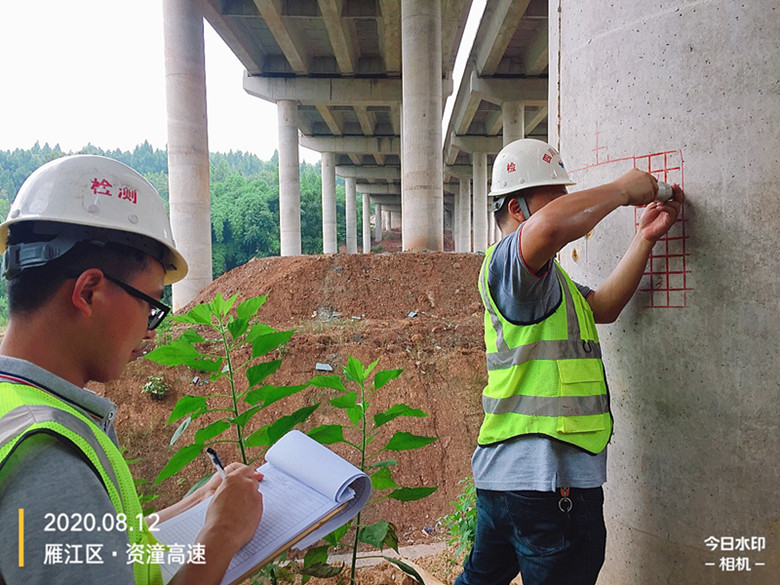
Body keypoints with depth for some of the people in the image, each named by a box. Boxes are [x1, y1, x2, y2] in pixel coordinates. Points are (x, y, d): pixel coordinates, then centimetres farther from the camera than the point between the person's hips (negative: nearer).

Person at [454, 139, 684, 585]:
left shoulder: (546, 277, 21)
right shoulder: (509, 259, -15)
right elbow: (551, 225, -37)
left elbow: (603, 307, 22)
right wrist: (624, 189, -18)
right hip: (547, 480, -11)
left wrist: (646, 238, 14)